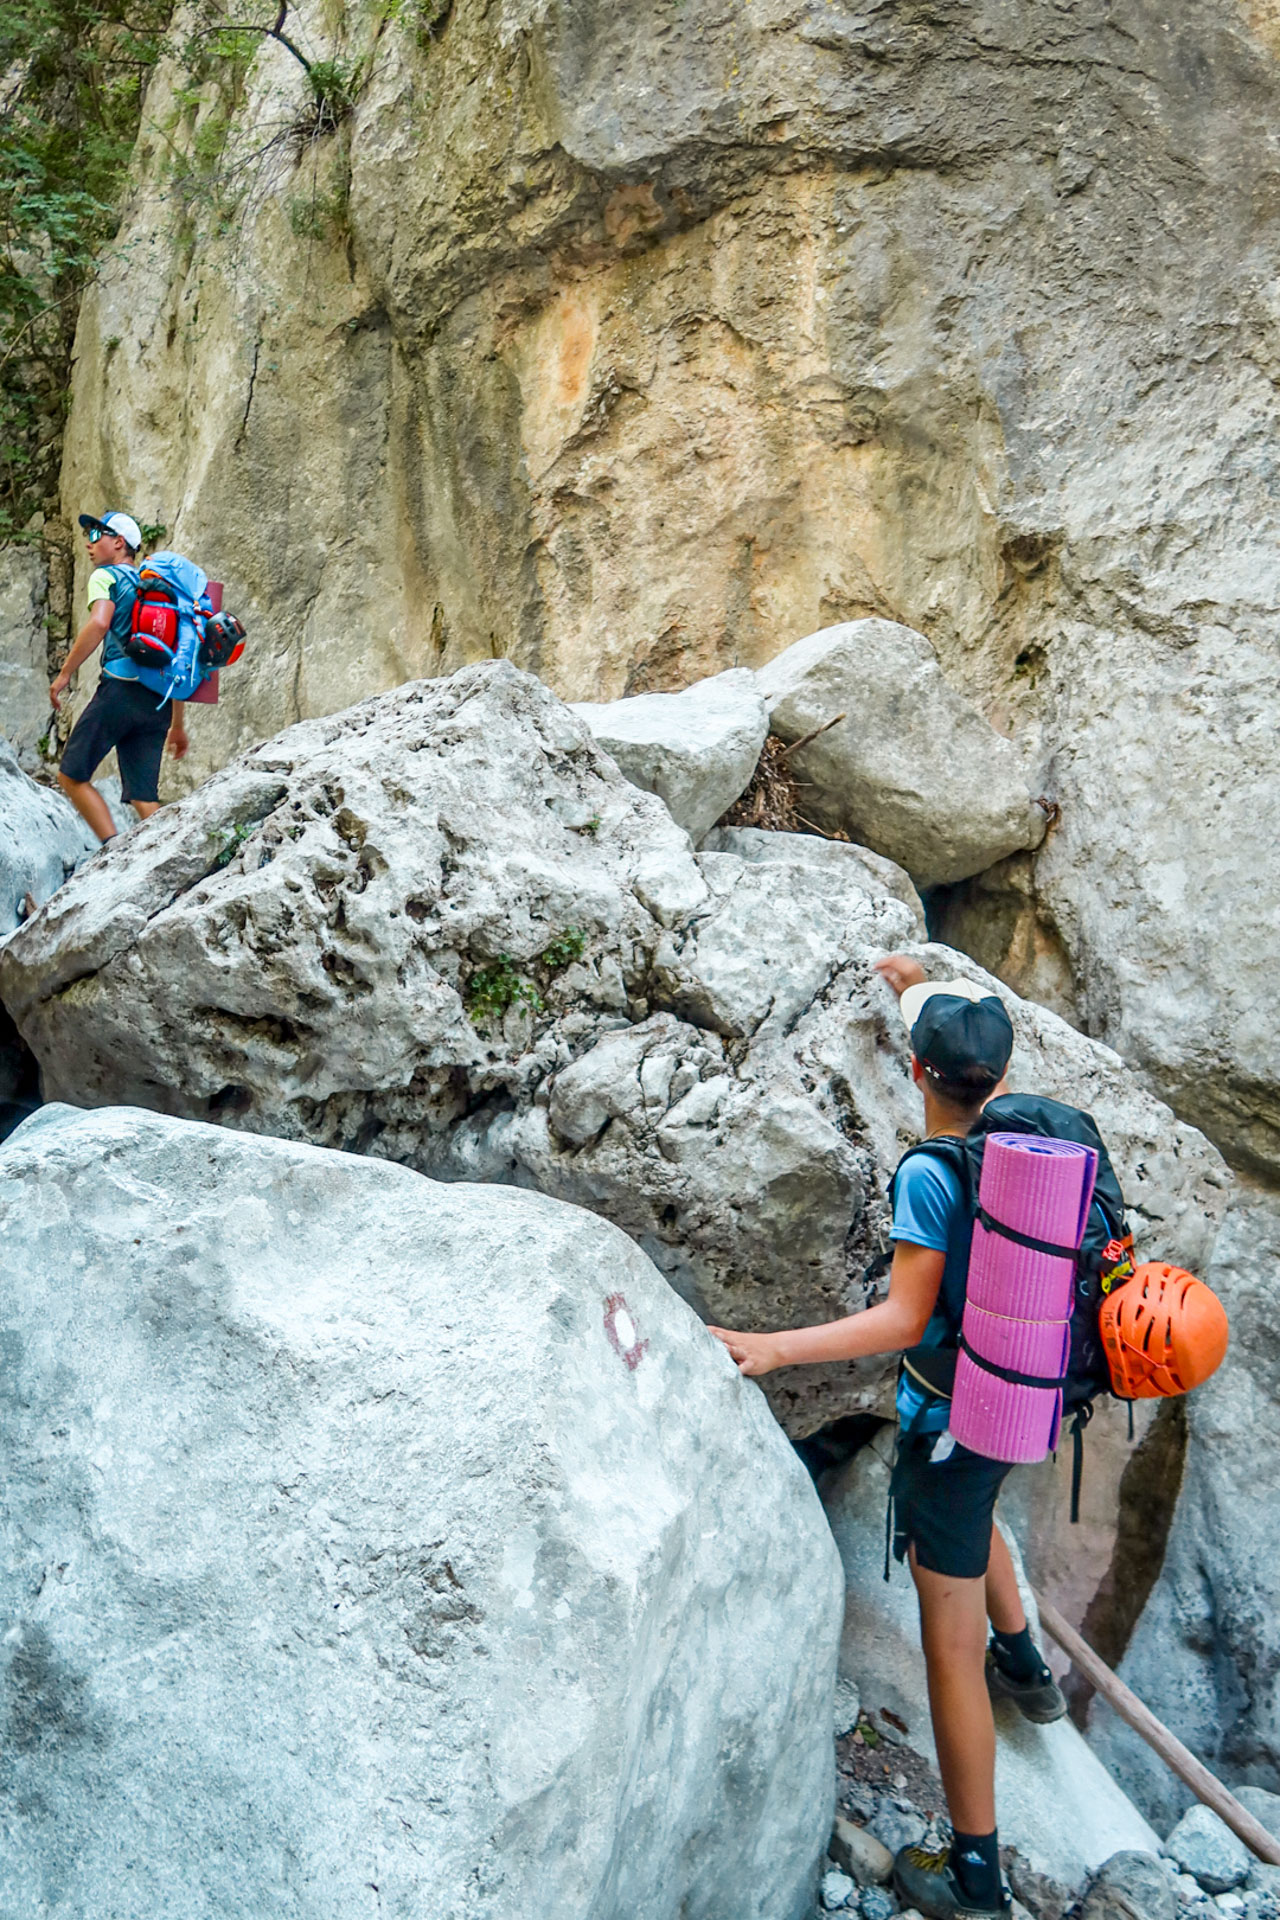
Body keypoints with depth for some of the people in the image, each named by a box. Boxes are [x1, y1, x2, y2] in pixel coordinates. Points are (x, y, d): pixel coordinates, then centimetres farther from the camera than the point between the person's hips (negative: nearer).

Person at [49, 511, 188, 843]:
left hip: (121, 690, -6)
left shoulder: (106, 576, 6)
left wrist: (64, 673, -11)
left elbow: (99, 623, -16)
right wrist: (177, 723, 27)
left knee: (71, 776, 3)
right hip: (159, 700, 7)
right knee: (144, 798, 4)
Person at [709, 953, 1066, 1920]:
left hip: (949, 1422, -8)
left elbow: (904, 1320, -26)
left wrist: (772, 1348, -28)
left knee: (952, 1649, 5)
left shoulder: (928, 1175, -26)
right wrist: (924, 985, 31)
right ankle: (1025, 1667, 57)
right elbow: (987, 1064, 17)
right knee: (974, 1511, 40)